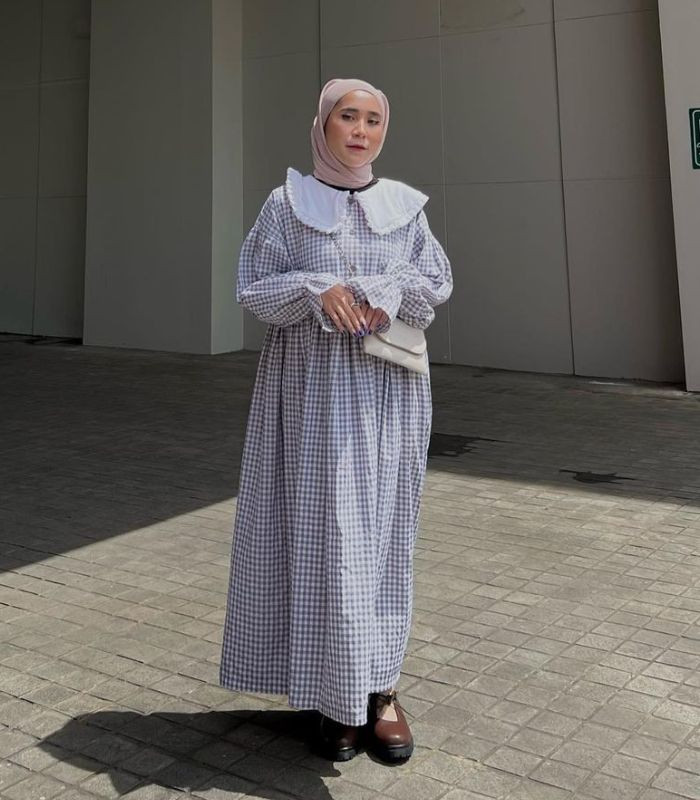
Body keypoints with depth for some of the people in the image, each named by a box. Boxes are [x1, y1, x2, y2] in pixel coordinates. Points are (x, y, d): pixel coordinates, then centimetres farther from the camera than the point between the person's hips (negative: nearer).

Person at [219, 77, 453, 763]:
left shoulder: (404, 206, 8)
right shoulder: (286, 204, 2)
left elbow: (438, 281, 8)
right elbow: (253, 288, -1)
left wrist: (390, 294, -12)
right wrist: (318, 291, -17)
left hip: (387, 386, 2)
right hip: (312, 385, -2)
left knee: (382, 527, 5)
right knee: (321, 528, -3)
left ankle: (380, 686, 15)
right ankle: (335, 692, 9)